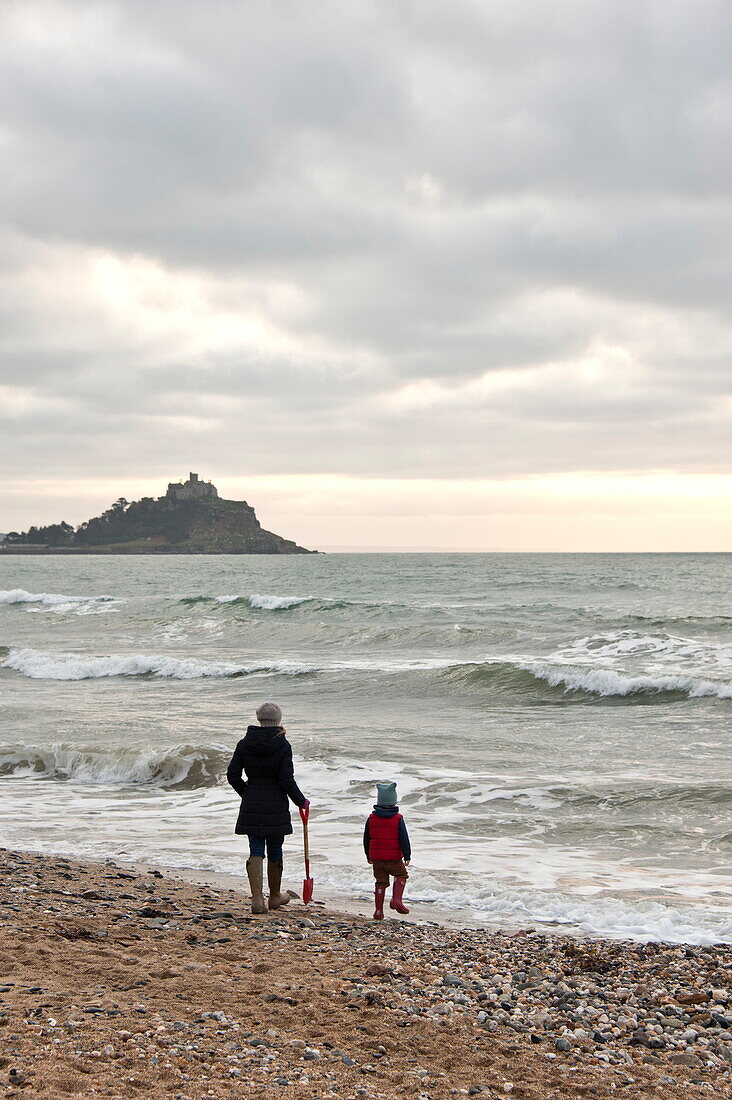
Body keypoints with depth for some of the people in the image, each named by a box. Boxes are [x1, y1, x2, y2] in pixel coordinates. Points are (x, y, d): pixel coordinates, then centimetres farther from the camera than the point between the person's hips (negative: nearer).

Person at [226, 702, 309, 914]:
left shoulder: (244, 744, 0)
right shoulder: (282, 745, -10)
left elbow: (233, 775, 1)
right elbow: (287, 780, -14)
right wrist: (301, 801, 1)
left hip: (251, 807, 2)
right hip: (276, 807, -2)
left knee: (256, 851, 4)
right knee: (275, 851, 12)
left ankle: (257, 898, -9)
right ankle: (275, 896, 27)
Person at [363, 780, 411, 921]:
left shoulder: (372, 818, 3)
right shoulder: (398, 819, -8)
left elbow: (366, 839, 10)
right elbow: (404, 838, -9)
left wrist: (368, 855, 22)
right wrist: (407, 856, -4)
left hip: (376, 857, 3)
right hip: (394, 857, -3)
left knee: (381, 882, 10)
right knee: (401, 875, 18)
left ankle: (378, 911, 9)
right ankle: (396, 900, -2)